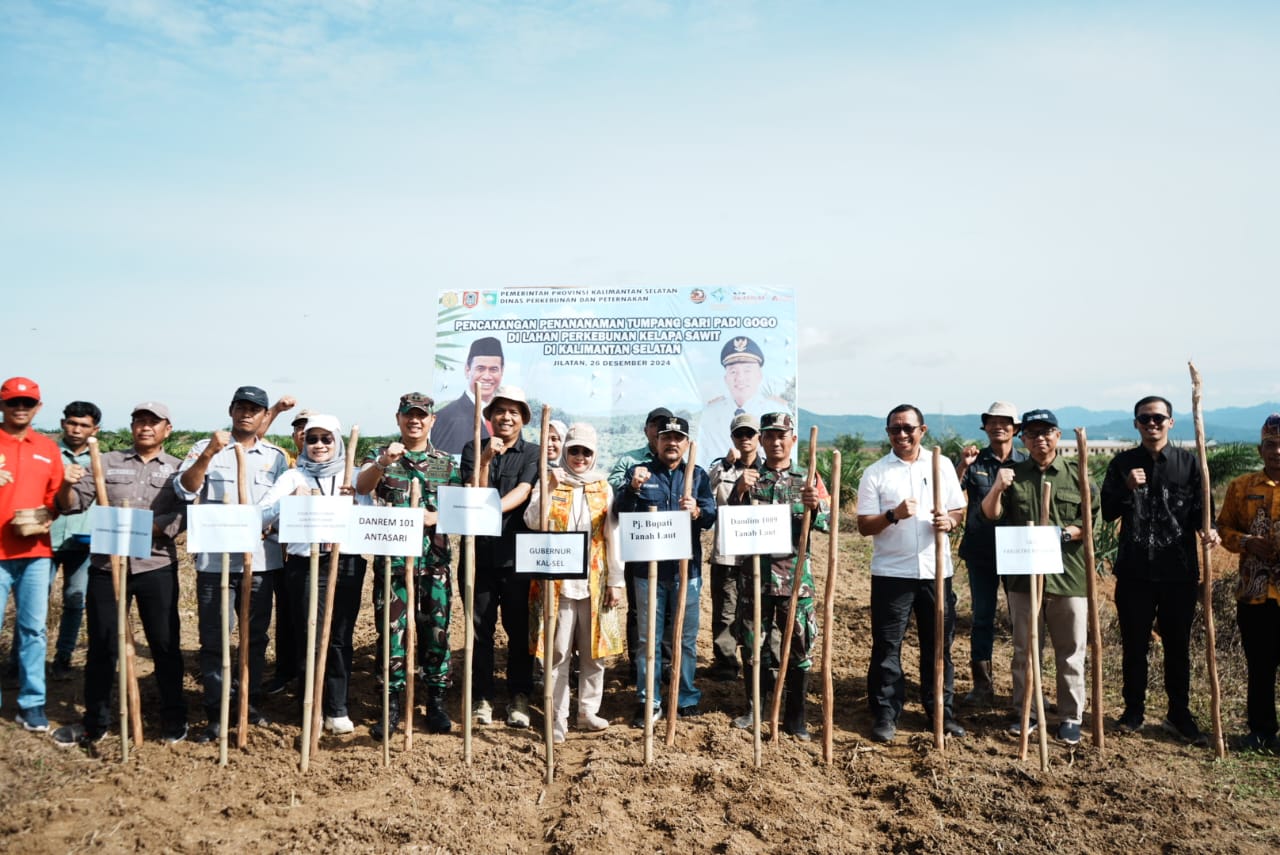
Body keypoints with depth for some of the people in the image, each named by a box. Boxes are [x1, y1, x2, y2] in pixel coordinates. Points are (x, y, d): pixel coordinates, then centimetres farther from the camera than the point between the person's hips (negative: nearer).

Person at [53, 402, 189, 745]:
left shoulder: (177, 469, 5)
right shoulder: (108, 462, 9)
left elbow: (181, 519, -7)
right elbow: (74, 504, 4)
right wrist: (67, 486, -17)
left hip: (157, 568, -1)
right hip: (106, 566, 2)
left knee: (165, 644, 5)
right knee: (102, 646, 9)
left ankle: (173, 718, 18)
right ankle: (95, 722, 23)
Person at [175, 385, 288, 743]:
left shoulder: (276, 456, 9)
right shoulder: (206, 449, 4)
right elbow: (185, 489, -9)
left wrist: (270, 523, -11)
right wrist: (208, 454, -20)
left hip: (261, 559, 2)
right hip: (215, 559, -2)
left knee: (257, 635, 11)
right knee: (213, 639, 1)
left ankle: (249, 700, 26)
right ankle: (215, 714, 9)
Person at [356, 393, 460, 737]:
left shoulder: (446, 463, 9)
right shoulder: (380, 455, 5)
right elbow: (361, 488, -14)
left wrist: (436, 517, -10)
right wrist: (382, 463, -32)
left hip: (434, 557, 1)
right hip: (392, 558, -1)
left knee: (436, 629, 5)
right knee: (391, 630, 2)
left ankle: (436, 702, 16)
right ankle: (393, 703, 13)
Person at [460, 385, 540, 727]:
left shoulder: (533, 453, 4)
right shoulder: (474, 448, 7)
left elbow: (523, 490, -11)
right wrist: (485, 459, -18)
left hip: (517, 554, -1)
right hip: (480, 553, 1)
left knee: (520, 629, 4)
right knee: (480, 628, 6)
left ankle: (519, 698, 15)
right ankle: (482, 698, 16)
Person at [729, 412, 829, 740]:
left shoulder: (808, 479, 6)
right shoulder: (749, 478, 8)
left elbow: (828, 523, -2)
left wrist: (816, 506, -23)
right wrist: (740, 492, -16)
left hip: (796, 574, -1)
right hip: (754, 573, 1)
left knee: (799, 646, 2)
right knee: (753, 644, 9)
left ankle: (795, 718, 14)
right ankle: (755, 708, 26)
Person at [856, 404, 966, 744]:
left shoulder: (942, 466, 7)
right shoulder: (875, 473, -1)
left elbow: (959, 510, 12)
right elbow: (864, 526, -4)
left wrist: (950, 521, -11)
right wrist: (893, 515, -22)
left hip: (936, 570, 2)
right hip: (891, 572, -2)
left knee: (938, 643, 10)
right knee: (886, 646, 2)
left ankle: (941, 709, 23)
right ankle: (885, 713, 12)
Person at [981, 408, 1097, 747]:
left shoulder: (1077, 474, 3)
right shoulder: (1014, 475, 6)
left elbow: (1094, 522, 1)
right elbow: (990, 515, -2)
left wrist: (1066, 533, -16)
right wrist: (997, 488, -20)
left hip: (1068, 575, -1)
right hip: (1023, 575, 1)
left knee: (1071, 651, 6)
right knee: (1024, 649, 11)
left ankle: (1070, 717, 18)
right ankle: (1023, 713, 23)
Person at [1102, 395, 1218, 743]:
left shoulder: (1188, 462, 3)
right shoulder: (1122, 463, 4)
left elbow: (1200, 509, 2)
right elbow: (1107, 512, 3)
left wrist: (1207, 528, -19)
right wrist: (1127, 488, -14)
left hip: (1179, 570, 0)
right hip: (1134, 570, 0)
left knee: (1178, 646, 9)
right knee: (1134, 645, 9)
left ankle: (1179, 715, 22)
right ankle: (1133, 711, 22)